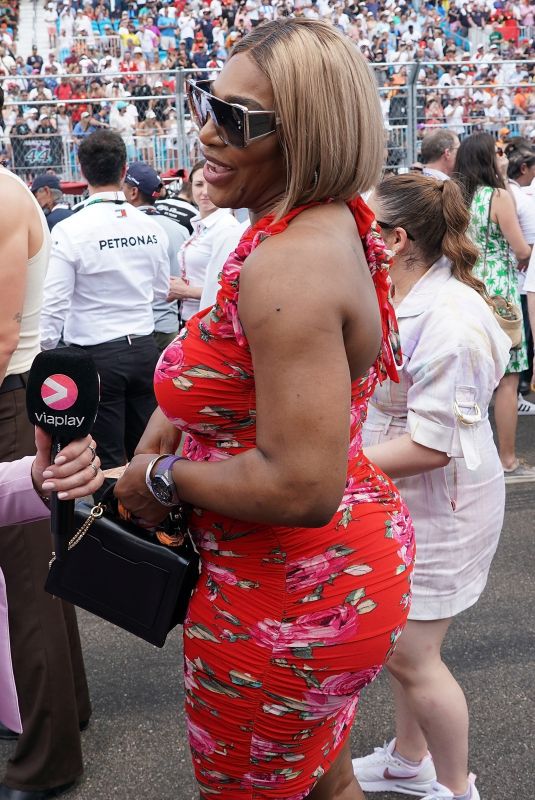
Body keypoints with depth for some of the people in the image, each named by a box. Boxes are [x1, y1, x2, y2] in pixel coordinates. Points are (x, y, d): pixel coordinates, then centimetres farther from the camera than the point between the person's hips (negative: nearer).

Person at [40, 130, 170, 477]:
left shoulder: (70, 231, -13)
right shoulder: (151, 227, 0)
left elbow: (55, 305, -13)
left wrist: (44, 354, 0)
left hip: (97, 354, -4)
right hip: (145, 347, 4)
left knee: (109, 461, 5)